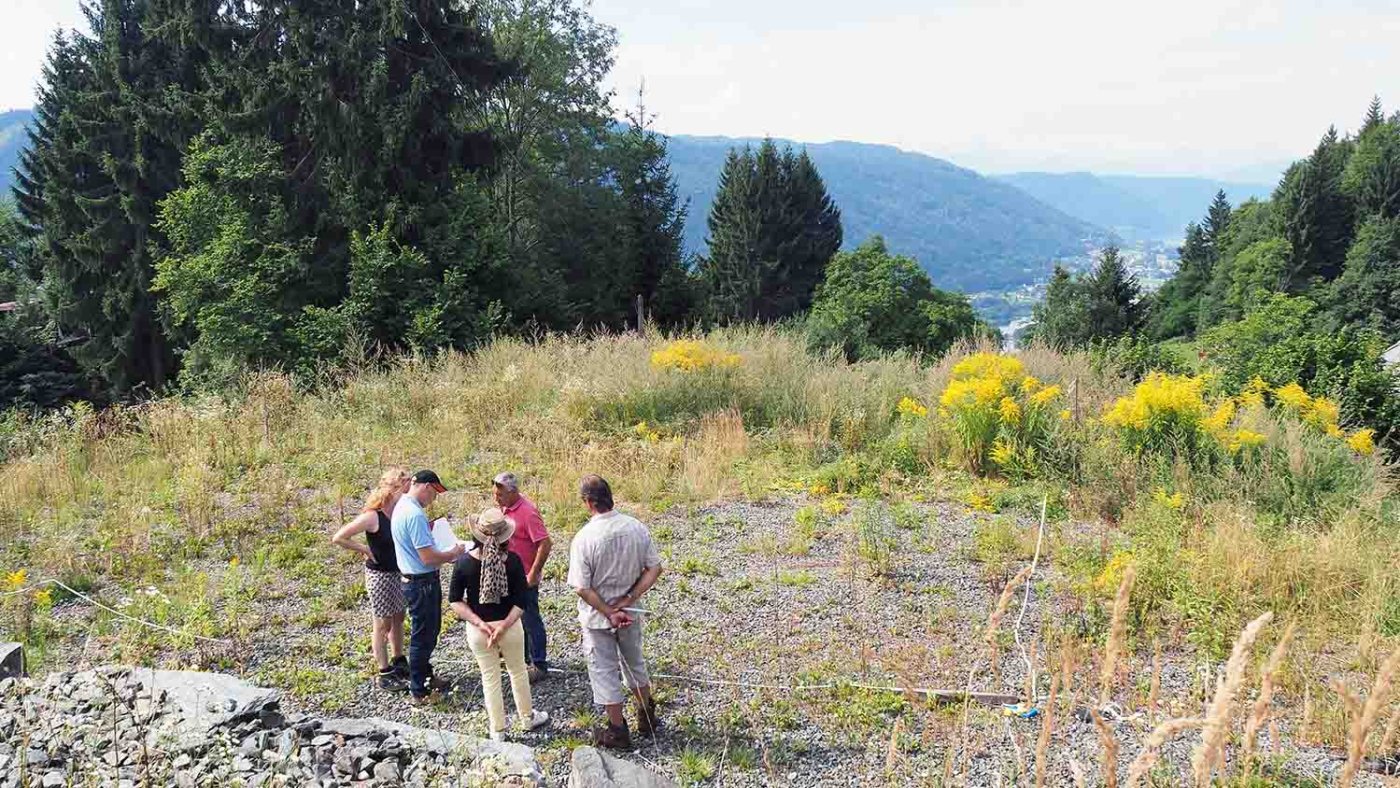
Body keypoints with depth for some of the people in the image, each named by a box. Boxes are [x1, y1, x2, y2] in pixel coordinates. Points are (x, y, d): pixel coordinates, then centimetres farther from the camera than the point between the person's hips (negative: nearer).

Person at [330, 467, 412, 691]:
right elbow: (338, 538, -21)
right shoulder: (373, 517, -23)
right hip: (379, 575, -7)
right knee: (382, 624, 6)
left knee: (398, 619, 20)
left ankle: (399, 662, 36)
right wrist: (365, 549, -16)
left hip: (398, 572, 7)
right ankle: (384, 674, 19)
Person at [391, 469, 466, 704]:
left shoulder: (402, 506, 7)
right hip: (422, 583, -10)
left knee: (429, 631, 23)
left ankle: (425, 675, 39)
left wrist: (445, 555, 11)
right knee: (423, 635, 3)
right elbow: (428, 558, -27)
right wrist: (453, 553, -10)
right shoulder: (415, 514, -26)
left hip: (413, 579, 10)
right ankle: (418, 692, 14)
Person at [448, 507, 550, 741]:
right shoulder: (513, 561, -15)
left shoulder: (465, 562, -14)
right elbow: (520, 602, -17)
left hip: (477, 630, 0)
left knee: (490, 678, 16)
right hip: (510, 626, 0)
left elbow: (454, 601, -12)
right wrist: (504, 625, -17)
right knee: (518, 672, 22)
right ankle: (527, 718, 40)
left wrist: (479, 623, -14)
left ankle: (498, 731, 28)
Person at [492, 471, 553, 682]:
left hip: (525, 578, -8)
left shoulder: (527, 512, -23)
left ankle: (539, 666, 12)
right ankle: (523, 656, 35)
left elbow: (545, 544, -26)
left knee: (530, 620, 1)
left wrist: (533, 574, -22)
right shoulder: (506, 507, 3)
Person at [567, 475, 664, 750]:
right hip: (630, 614, 4)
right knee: (634, 663, 25)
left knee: (605, 672, 13)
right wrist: (629, 600, -11)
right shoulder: (637, 528, -11)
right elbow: (655, 568, -8)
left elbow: (582, 588, -22)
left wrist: (610, 613, -14)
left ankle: (618, 732, 24)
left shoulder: (584, 538, -23)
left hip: (597, 617, -4)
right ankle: (647, 717, 40)